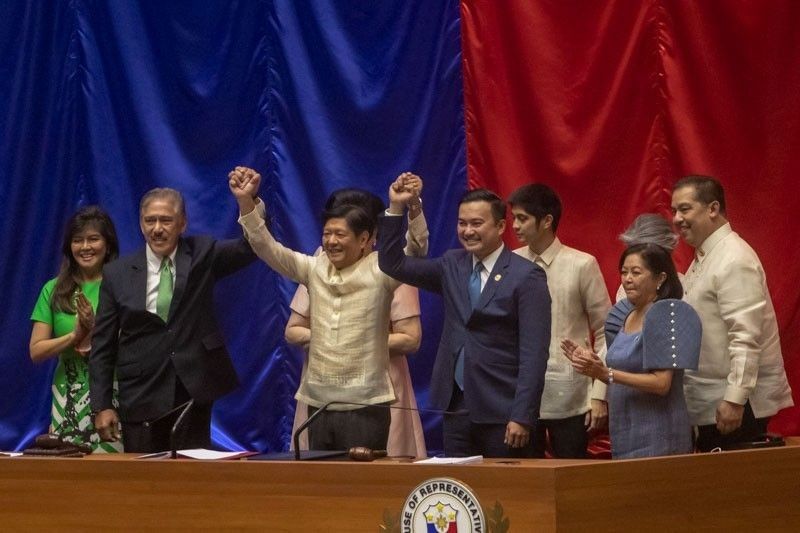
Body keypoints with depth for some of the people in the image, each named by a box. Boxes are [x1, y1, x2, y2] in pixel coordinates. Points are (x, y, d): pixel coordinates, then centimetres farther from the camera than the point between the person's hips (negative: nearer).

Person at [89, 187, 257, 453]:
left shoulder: (201, 255, 4)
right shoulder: (117, 274, 3)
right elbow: (103, 345, 4)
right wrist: (102, 406, -2)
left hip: (194, 391, 0)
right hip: (141, 399, 0)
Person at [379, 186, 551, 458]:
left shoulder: (526, 276, -7)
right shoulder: (452, 266, 12)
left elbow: (533, 353, -11)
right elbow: (392, 264, 13)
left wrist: (522, 417, -16)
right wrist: (396, 208, 2)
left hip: (501, 412, -5)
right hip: (456, 407, 5)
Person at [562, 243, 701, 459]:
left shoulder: (665, 314, -11)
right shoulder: (625, 316, 11)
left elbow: (662, 384, -18)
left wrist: (605, 373, -23)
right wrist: (589, 363, 3)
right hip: (624, 437, 7)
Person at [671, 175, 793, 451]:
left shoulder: (733, 260, -16)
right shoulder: (702, 258, 15)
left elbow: (746, 337, -22)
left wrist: (734, 400, -25)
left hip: (736, 405, -9)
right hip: (708, 405, 9)